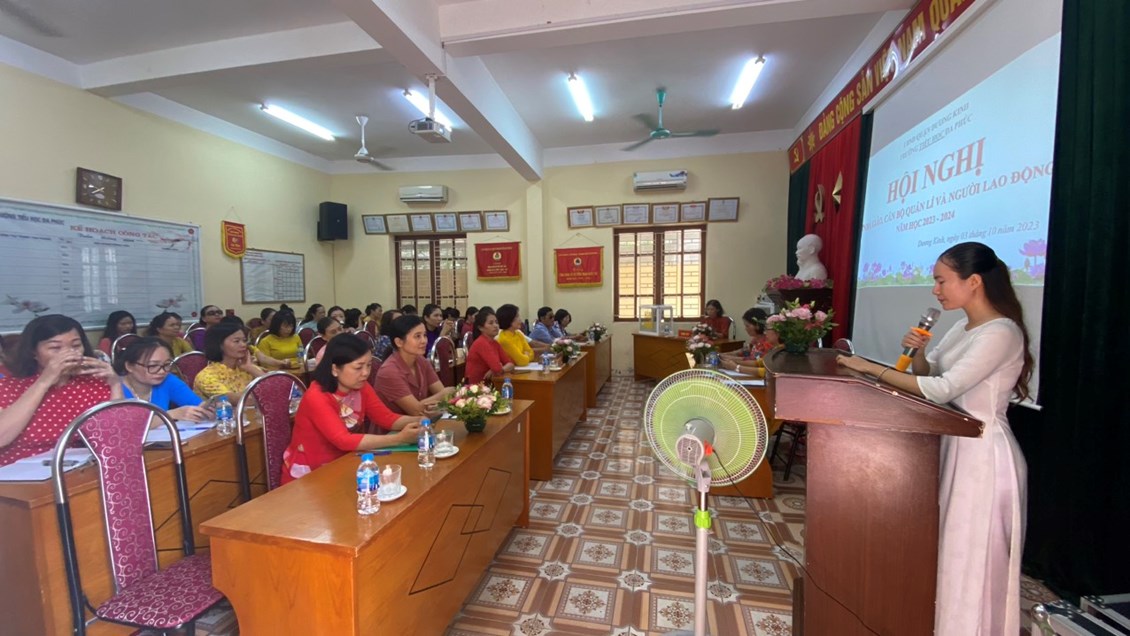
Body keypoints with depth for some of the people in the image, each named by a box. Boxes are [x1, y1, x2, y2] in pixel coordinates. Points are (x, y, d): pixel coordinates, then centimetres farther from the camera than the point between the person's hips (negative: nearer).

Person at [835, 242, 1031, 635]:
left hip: (983, 453, -9)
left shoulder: (1001, 333, -19)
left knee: (972, 553, 6)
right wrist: (918, 352, -8)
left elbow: (941, 389, -26)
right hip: (956, 443, 9)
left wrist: (871, 368, -23)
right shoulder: (964, 327, 8)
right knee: (950, 545, 19)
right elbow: (926, 374, 13)